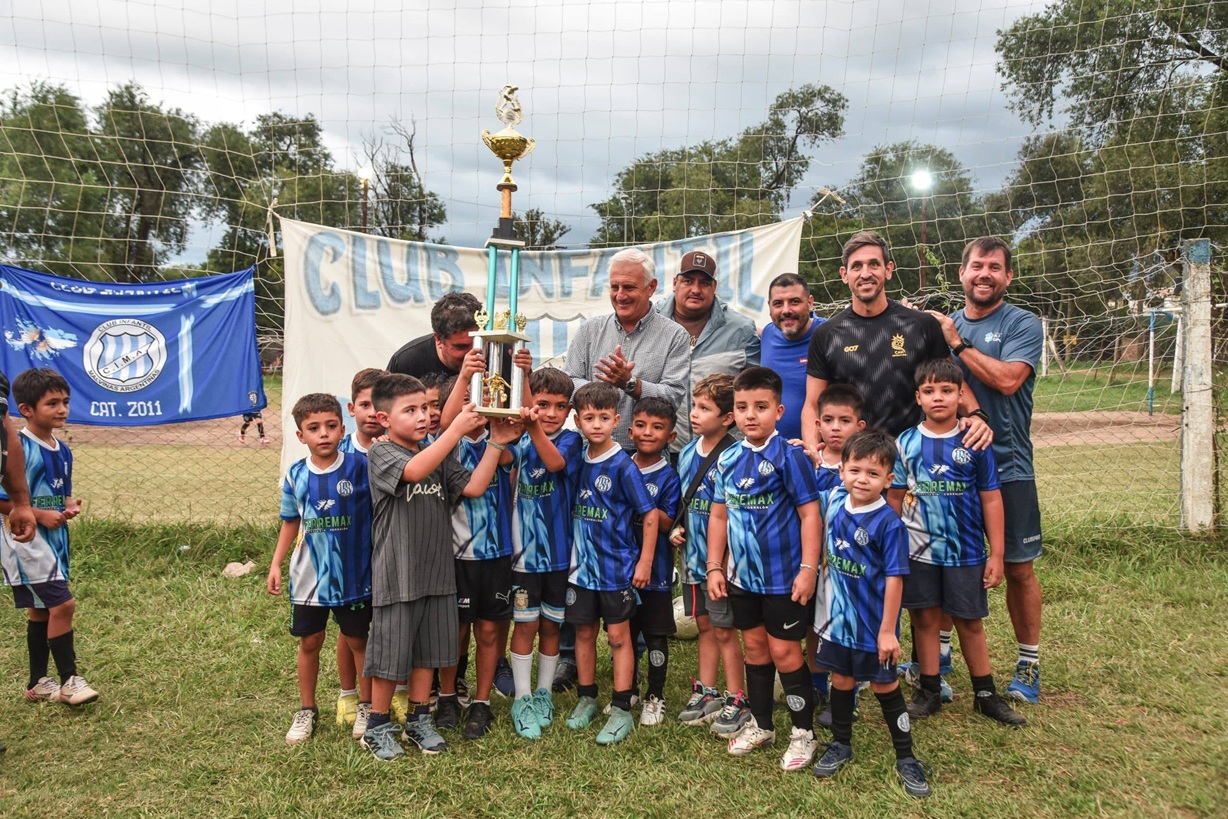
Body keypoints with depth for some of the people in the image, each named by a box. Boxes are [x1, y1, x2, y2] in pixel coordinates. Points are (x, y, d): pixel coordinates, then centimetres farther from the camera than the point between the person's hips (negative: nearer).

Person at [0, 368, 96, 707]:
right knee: (63, 604, -12)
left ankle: (37, 684, 26)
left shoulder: (63, 451, 8)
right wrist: (39, 515, -19)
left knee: (41, 610, 15)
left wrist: (69, 507, -1)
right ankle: (69, 679, 1)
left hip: (54, 537, 8)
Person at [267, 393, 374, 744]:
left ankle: (366, 706, 30)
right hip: (309, 575, 3)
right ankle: (306, 710, 32)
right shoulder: (296, 475, -2)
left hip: (354, 573, -3)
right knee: (309, 642, 14)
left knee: (357, 640, 11)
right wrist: (276, 563, 6)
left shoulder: (361, 466, -12)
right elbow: (291, 522, 9)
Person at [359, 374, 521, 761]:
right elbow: (414, 470, -31)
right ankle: (377, 726, 25)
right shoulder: (380, 453, -10)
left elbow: (472, 487, -3)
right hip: (396, 574, -6)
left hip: (437, 569, 6)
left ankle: (419, 720, 32)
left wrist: (495, 442, -10)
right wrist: (457, 429, -34)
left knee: (428, 649, 16)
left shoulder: (439, 454, 8)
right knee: (390, 652, 6)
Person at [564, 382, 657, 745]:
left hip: (616, 566, -5)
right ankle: (586, 699, 30)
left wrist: (645, 562, -12)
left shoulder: (622, 465, -14)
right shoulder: (577, 460, 2)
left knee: (619, 636, 4)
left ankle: (621, 711, 13)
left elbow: (649, 515, -12)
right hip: (581, 564, 5)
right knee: (584, 632, 14)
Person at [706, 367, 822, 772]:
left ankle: (804, 733, 21)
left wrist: (808, 568, -18)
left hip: (784, 575, -5)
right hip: (742, 574, 5)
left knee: (784, 651, 3)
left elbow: (810, 514, -14)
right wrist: (714, 567, 6)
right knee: (754, 647, 17)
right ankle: (760, 724, 34)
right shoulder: (728, 459, 3)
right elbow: (718, 515, 9)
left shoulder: (789, 456, -13)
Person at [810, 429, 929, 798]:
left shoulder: (889, 523, -21)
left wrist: (887, 630, -16)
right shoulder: (833, 500, -6)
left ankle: (906, 759, 26)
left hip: (873, 624, -5)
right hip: (837, 618, 5)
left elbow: (894, 578, -18)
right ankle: (840, 745, 37)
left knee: (884, 687, 9)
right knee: (841, 680, 18)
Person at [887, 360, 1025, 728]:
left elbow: (991, 499, -2)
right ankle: (929, 691, 24)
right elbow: (895, 498, 3)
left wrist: (996, 553, -3)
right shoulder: (906, 443, -2)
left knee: (970, 621, 10)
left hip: (966, 550, -1)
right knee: (925, 618, 10)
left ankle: (985, 694, 26)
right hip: (918, 550, 1)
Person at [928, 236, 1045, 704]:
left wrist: (957, 343, -13)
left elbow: (1007, 379, -19)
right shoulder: (943, 325, 9)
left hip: (1007, 466, -3)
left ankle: (1029, 664, 21)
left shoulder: (1023, 324, -3)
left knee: (1018, 567, 6)